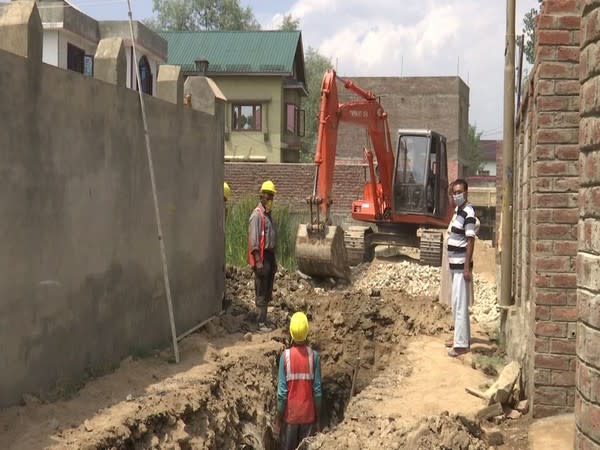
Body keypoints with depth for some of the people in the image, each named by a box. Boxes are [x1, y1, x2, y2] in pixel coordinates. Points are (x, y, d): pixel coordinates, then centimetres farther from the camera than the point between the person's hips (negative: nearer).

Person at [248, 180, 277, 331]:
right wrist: (258, 261, -24)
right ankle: (261, 323, -3)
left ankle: (263, 319, 21)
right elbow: (254, 240, -18)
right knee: (261, 293, -6)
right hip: (261, 257, -9)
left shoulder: (268, 214, 18)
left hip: (269, 255, 9)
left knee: (268, 292, 13)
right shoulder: (257, 215, -12)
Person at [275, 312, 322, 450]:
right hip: (308, 415, 1)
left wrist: (278, 421, -3)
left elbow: (282, 392, -12)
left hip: (290, 415, -1)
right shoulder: (314, 356, -9)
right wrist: (317, 419, 5)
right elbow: (317, 391, -7)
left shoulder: (285, 355, -12)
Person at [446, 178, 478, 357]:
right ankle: (462, 337, 25)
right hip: (454, 265, 10)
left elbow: (471, 241, -19)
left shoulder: (468, 213, -16)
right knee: (456, 304, 16)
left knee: (459, 304, -8)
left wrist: (467, 267, -22)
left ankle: (461, 344, -5)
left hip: (461, 266, -10)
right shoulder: (458, 210, 13)